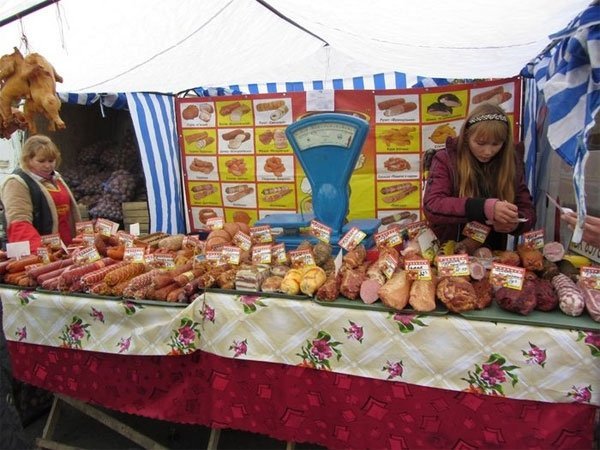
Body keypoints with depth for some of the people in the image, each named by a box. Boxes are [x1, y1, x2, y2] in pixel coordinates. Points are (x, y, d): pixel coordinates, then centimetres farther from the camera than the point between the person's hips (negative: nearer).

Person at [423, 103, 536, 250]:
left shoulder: (512, 162, 2)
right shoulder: (446, 160, -7)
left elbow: (529, 212, 6)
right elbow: (431, 207, -20)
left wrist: (515, 223, -16)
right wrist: (484, 208, -30)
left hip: (493, 255, 3)